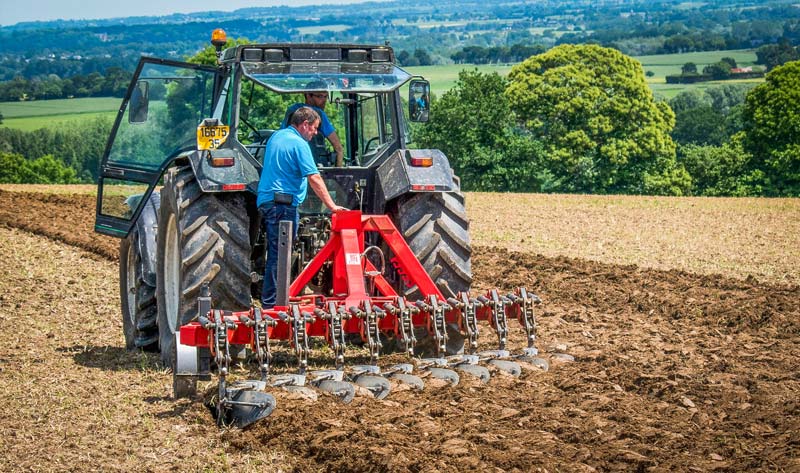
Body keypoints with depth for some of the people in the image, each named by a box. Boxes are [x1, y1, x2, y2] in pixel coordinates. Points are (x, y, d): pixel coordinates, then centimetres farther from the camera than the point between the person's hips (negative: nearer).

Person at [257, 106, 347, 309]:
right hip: (283, 202, -9)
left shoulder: (276, 136, 16)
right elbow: (314, 179, -17)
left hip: (266, 200, 9)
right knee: (279, 255, -8)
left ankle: (270, 300, 18)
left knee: (276, 252, 14)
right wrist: (332, 206, -16)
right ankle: (270, 304, -8)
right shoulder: (299, 144, -11)